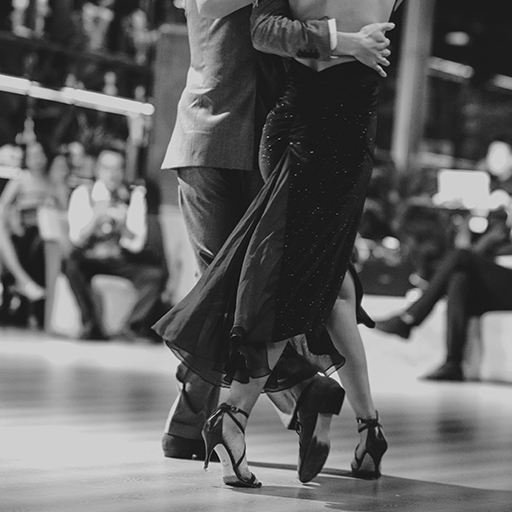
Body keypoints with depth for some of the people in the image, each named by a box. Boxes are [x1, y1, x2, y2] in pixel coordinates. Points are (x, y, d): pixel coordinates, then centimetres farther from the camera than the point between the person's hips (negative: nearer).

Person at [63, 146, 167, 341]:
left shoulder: (134, 195, -1)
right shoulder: (83, 193, -3)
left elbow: (137, 245, -8)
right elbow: (76, 239, -12)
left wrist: (123, 225, -28)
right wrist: (96, 218, -29)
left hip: (124, 261, 1)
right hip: (91, 258, -1)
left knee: (157, 273, -25)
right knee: (71, 265, -34)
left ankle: (132, 326, -18)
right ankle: (92, 326, -24)